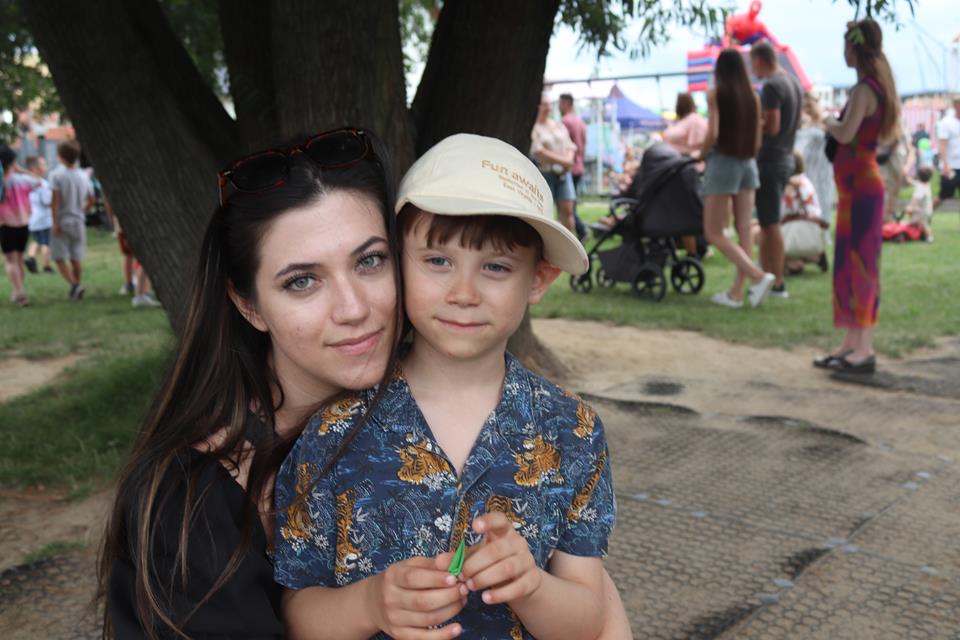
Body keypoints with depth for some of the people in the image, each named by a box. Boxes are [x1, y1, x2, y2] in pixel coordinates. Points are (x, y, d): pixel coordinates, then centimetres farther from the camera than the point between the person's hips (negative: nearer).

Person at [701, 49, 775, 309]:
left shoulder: (715, 93, -7)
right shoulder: (752, 97, 6)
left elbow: (712, 133, -16)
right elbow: (757, 141, 6)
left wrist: (703, 153, 3)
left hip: (722, 162, -6)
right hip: (748, 164, 6)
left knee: (713, 233, -1)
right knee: (744, 230, 7)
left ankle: (759, 276, -14)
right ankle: (737, 292, 10)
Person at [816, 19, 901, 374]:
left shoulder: (864, 89, -15)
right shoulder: (877, 87, 14)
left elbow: (846, 133, -27)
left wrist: (829, 122, -7)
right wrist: (835, 124, 10)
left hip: (860, 187, -10)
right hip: (857, 185, 10)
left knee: (859, 264, -7)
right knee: (849, 264, 13)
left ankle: (864, 349, -3)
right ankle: (851, 342, 19)